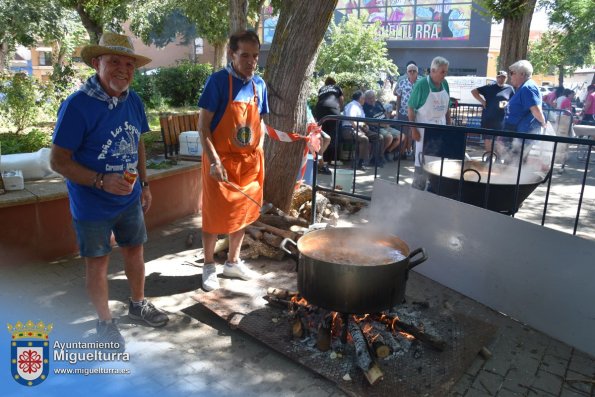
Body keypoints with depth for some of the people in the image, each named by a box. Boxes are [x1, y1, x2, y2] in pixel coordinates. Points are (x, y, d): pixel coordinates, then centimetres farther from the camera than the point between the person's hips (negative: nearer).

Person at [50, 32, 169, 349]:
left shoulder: (133, 101, -2)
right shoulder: (77, 105, -21)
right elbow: (58, 160, -18)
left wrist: (144, 183, 11)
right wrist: (102, 181, -29)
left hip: (130, 200, 6)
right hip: (92, 205, -5)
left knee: (134, 251, 19)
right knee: (97, 262, 11)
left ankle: (138, 304, 43)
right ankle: (105, 322, 32)